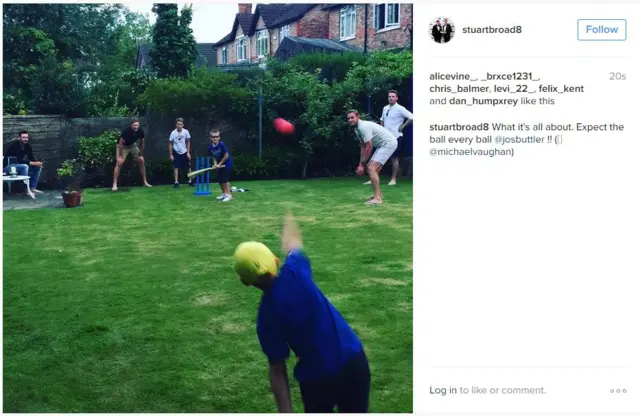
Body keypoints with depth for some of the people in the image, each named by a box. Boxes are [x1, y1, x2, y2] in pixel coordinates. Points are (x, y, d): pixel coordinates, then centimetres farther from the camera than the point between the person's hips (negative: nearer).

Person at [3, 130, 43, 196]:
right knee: (24, 166, -36)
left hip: (19, 165, 8)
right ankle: (27, 190, -34)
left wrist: (36, 163, -26)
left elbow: (32, 159, -2)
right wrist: (34, 163, -31)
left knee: (38, 166, -2)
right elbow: (19, 161, -31)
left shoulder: (27, 146, 0)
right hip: (8, 166, -8)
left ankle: (33, 188, -3)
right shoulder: (14, 145, -23)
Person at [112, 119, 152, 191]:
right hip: (123, 146, -5)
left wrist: (141, 155, -2)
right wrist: (120, 156, -27)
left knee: (141, 161, 1)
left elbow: (142, 143, -4)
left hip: (133, 145, 5)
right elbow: (120, 144, -28)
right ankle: (115, 184, -18)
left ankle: (145, 182, 11)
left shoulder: (141, 131, -21)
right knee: (119, 163, -18)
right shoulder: (126, 131, -35)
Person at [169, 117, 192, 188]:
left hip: (184, 152, 2)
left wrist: (188, 152, -3)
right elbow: (170, 144, -5)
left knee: (188, 167, 5)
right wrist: (171, 154, -7)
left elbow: (188, 142, 0)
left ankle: (190, 181, 17)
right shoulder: (173, 133, -13)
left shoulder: (186, 132, -10)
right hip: (176, 152, -1)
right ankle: (176, 182, 0)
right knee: (176, 167, -4)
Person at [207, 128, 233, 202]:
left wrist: (220, 164, -15)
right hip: (219, 164, 7)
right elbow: (214, 156, 6)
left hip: (227, 163, -6)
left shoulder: (221, 145, -26)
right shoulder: (210, 146, -8)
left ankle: (229, 195, -6)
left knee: (225, 179, -11)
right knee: (220, 180, 8)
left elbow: (226, 156, -20)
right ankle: (224, 194, 22)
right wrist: (215, 163, -11)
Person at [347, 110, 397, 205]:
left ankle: (377, 198, -21)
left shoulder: (363, 127, -21)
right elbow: (363, 147, 13)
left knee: (371, 168, -18)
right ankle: (378, 194, 24)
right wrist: (361, 164, 5)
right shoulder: (357, 129, 10)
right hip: (383, 145, 11)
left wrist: (362, 164, -16)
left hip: (389, 143, -11)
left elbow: (369, 147, -21)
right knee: (370, 168, 16)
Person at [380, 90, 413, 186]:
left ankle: (393, 179, 5)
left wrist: (402, 126, -14)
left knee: (394, 158, -1)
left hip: (395, 137, -7)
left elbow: (411, 117, -19)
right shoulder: (385, 108, 11)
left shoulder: (400, 109, -11)